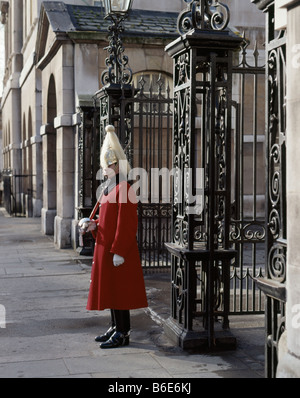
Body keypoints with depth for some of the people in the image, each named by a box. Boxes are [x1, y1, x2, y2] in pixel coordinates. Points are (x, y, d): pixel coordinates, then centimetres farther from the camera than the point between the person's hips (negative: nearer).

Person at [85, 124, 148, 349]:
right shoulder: (110, 189, 15)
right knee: (110, 288, 15)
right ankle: (116, 328, 26)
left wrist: (118, 252, -21)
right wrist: (95, 226, 3)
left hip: (117, 250, -10)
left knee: (119, 290, -4)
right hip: (106, 247, 10)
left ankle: (122, 334, 4)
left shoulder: (124, 189, -15)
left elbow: (126, 224, -20)